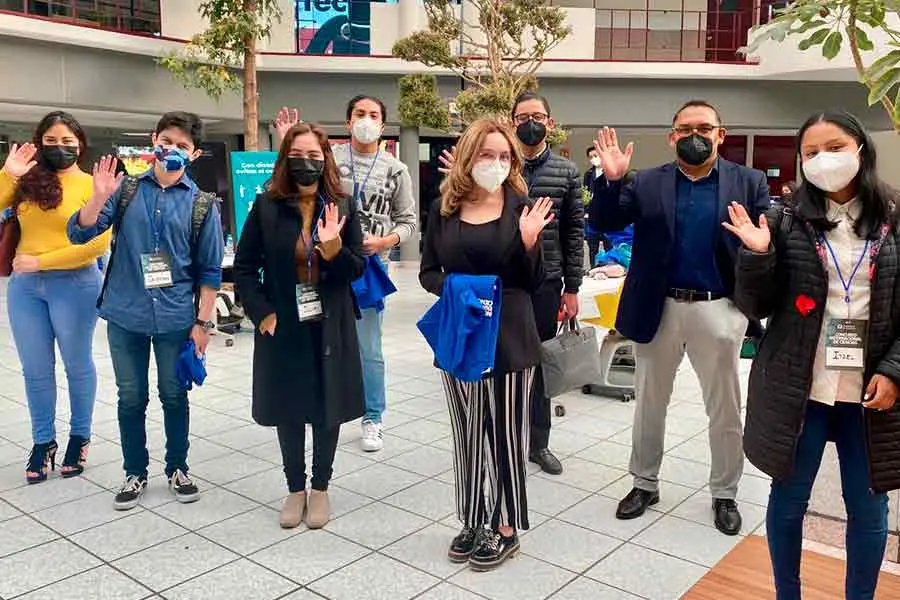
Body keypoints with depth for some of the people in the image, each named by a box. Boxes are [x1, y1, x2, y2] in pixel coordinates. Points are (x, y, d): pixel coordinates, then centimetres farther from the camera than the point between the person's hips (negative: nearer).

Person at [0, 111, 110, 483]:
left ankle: (80, 437, 28)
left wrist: (41, 261, -14)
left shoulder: (91, 186, -6)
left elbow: (98, 244, -15)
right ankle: (43, 441, 27)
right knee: (35, 370, 12)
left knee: (77, 365, 11)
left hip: (74, 285, -4)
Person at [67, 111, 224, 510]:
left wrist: (203, 321, -3)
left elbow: (209, 270, 1)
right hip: (125, 316, 1)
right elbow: (79, 234, -4)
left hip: (176, 318, -1)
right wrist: (99, 197, -21)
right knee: (131, 398, 10)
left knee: (174, 396, 11)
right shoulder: (126, 189, 2)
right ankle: (135, 473, 26)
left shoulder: (202, 205, -1)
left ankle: (177, 469, 28)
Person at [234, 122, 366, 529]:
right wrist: (261, 312, -9)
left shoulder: (343, 207, -1)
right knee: (287, 410, 10)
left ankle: (321, 488, 29)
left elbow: (358, 269, -3)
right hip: (282, 327, 0)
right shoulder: (266, 207, -3)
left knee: (328, 409, 10)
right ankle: (295, 488, 30)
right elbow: (244, 266, 1)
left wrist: (334, 248, -22)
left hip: (330, 328, 0)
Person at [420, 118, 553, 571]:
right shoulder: (445, 207, 2)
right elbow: (427, 271, 6)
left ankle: (506, 527, 21)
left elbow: (533, 283, -3)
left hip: (509, 337, -2)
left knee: (506, 431, 5)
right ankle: (473, 520, 28)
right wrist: (452, 288, -14)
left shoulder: (521, 207, -3)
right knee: (467, 432, 12)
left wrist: (529, 242, -20)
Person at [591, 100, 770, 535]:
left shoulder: (749, 183, 0)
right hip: (659, 309, 1)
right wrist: (612, 179, -21)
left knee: (726, 411, 12)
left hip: (719, 310, 0)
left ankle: (724, 494, 31)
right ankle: (645, 483, 33)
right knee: (649, 404, 14)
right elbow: (606, 223, -5)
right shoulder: (647, 184, 1)